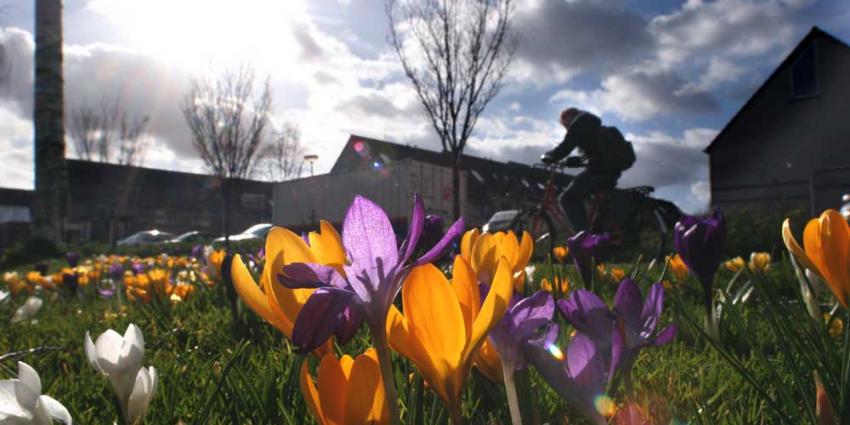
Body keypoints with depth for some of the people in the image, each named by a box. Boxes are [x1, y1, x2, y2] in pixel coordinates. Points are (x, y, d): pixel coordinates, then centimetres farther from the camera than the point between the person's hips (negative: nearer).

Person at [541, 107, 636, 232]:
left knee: (568, 198, -5)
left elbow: (565, 148, -7)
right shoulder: (592, 125, 30)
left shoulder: (579, 123, 1)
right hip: (612, 169, 10)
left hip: (600, 169, -10)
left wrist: (546, 157, 8)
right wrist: (567, 162, 28)